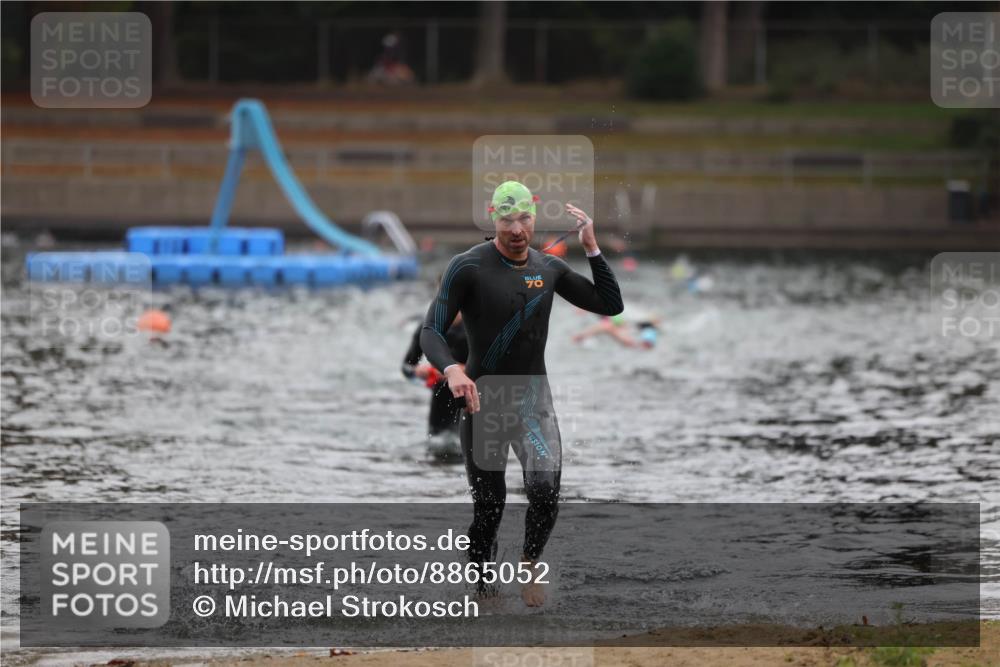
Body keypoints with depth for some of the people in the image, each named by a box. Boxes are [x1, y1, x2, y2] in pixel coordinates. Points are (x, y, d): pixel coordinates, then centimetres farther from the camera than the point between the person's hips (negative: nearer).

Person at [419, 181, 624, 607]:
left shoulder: (549, 269, 3)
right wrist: (451, 369, -36)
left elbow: (611, 305, 6)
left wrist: (592, 249, -5)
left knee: (546, 487, -19)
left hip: (533, 395, 2)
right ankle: (482, 588, 18)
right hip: (482, 395, -2)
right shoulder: (468, 267, -11)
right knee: (489, 504, 1)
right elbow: (431, 331, -15)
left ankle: (530, 564, 7)